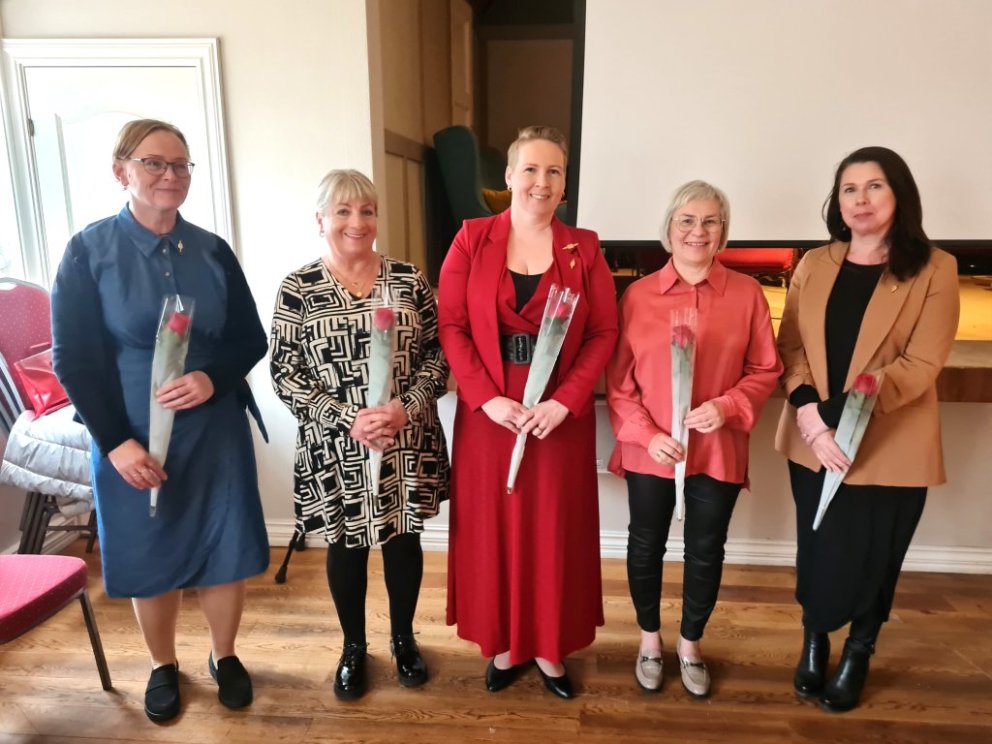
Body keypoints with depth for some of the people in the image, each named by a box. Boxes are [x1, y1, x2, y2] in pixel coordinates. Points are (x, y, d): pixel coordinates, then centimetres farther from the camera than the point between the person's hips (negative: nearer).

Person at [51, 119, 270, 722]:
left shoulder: (213, 251, 2)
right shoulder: (89, 250, -5)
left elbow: (252, 339, 3)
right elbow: (73, 359, -6)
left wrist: (214, 378, -17)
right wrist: (116, 441, -13)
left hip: (217, 432, 2)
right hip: (133, 438, -1)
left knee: (225, 548, 11)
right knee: (149, 557, 13)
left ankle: (225, 656, 36)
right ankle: (164, 666, 38)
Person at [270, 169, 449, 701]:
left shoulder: (409, 280, 0)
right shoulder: (297, 289, -4)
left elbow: (437, 355, 0)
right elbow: (285, 374, -7)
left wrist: (406, 408, -16)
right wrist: (348, 419, -17)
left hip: (408, 444, 2)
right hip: (335, 449, -1)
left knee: (403, 539, 14)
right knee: (346, 545, 14)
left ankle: (403, 638, 40)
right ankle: (353, 647, 39)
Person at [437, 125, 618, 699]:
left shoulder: (584, 248, 3)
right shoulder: (472, 239, 0)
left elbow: (604, 333, -1)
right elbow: (451, 326, -4)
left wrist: (565, 401, -12)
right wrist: (486, 398, -14)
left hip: (562, 419, 1)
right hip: (487, 415, 0)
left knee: (555, 533, 11)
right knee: (492, 531, 10)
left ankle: (548, 648, 31)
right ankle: (503, 645, 31)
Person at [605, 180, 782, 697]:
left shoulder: (746, 293, -3)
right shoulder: (637, 294, -5)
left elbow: (766, 370, 1)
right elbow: (618, 379, -4)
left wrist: (728, 406, -16)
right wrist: (647, 435, -14)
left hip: (718, 451, 1)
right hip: (649, 450, 0)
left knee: (706, 551, 15)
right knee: (646, 544, 15)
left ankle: (691, 643, 41)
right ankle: (649, 639, 41)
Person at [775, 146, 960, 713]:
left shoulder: (934, 268, -6)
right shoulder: (814, 265, 5)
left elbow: (923, 364, -12)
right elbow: (790, 346, -2)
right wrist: (811, 418, -16)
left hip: (891, 447, -2)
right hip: (814, 440, 3)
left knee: (873, 556, 11)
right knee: (817, 552, 15)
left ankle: (858, 656, 37)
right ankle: (815, 644, 40)